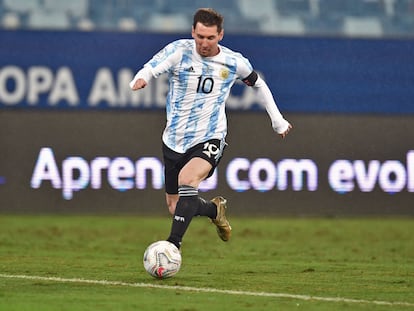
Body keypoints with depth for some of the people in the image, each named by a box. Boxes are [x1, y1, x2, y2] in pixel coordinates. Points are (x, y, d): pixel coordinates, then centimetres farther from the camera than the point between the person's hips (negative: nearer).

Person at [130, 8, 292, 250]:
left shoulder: (234, 62, -4)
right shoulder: (179, 51, -10)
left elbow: (258, 84, 16)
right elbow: (151, 69, -27)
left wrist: (278, 121, 21)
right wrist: (140, 80, -52)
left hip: (209, 139, -2)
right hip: (174, 141, 2)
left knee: (186, 178, -33)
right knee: (176, 208, 11)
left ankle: (173, 245, -32)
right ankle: (215, 209, 44)